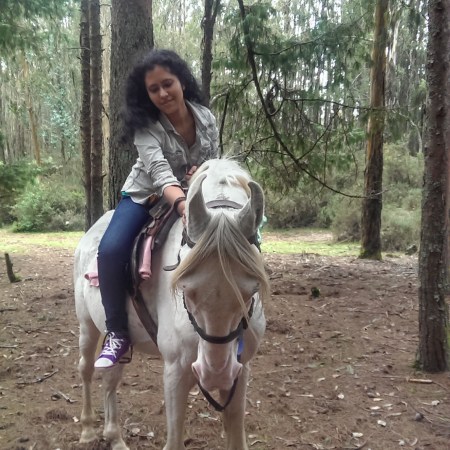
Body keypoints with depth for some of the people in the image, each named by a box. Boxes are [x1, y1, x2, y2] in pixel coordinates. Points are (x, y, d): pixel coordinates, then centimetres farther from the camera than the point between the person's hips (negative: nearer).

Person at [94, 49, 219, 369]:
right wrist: (183, 204, -59)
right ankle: (117, 333, -11)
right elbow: (159, 172, -39)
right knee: (111, 250, -29)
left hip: (194, 197, 3)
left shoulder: (206, 118, -9)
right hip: (146, 197, -3)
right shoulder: (146, 126, -22)